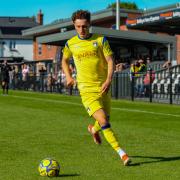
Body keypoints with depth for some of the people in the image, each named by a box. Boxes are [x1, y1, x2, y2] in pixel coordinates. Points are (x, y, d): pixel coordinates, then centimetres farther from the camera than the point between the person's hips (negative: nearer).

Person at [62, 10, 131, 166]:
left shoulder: (100, 40, 0)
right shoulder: (71, 44, 3)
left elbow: (110, 61, -3)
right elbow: (64, 60, 22)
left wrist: (108, 80, -17)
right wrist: (68, 77, 8)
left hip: (103, 87, 2)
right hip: (86, 90, -2)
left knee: (105, 119, 15)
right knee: (103, 121, -17)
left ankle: (94, 129, 52)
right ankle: (122, 154, -14)